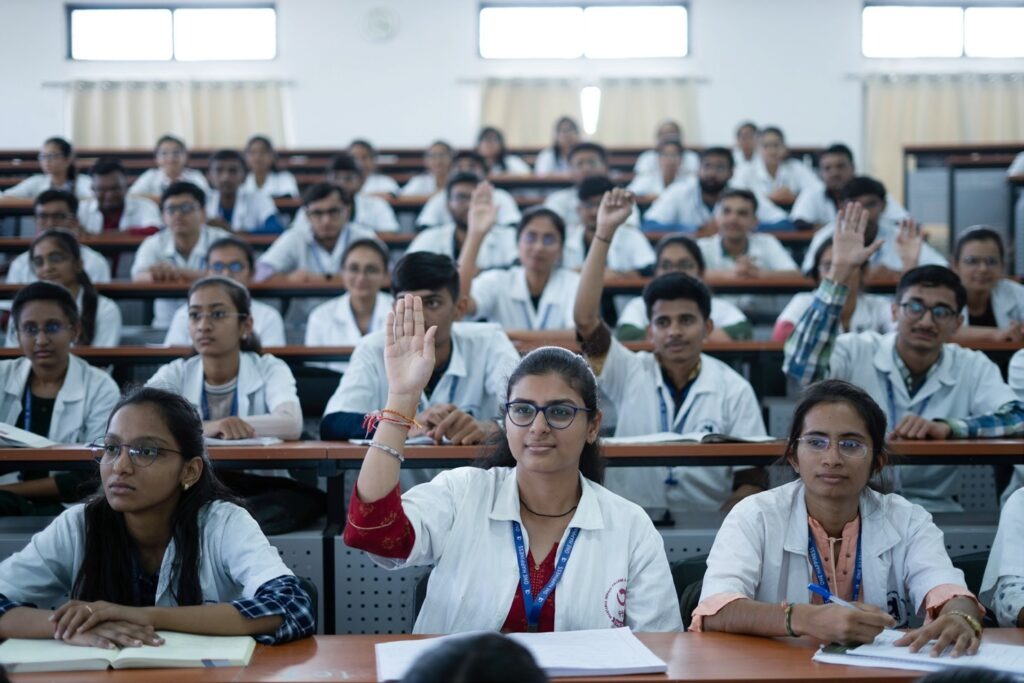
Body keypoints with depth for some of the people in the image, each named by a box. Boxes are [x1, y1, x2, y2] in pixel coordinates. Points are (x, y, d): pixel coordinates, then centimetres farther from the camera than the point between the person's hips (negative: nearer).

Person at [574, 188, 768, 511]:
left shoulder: (734, 390, 2)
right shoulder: (631, 373, 4)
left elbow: (752, 480, 1)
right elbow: (585, 318, -8)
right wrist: (604, 233, -10)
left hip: (707, 524, 0)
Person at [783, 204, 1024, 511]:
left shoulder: (974, 367, 3)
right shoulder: (858, 351, -2)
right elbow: (801, 365, -21)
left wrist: (945, 427, -29)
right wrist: (840, 273, -22)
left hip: (932, 507, 3)